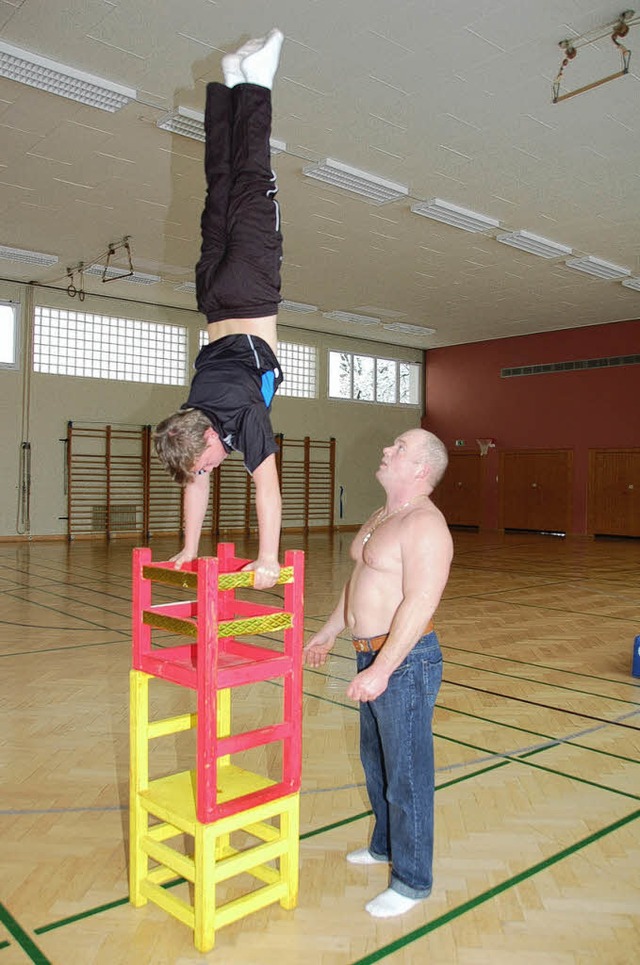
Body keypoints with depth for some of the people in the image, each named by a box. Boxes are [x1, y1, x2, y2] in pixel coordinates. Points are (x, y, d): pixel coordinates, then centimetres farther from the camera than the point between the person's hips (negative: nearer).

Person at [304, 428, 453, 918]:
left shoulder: (425, 525, -20)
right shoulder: (383, 516, 12)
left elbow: (419, 605, -26)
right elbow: (358, 583, 20)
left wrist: (382, 670, -29)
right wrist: (329, 634, 24)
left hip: (405, 661, -10)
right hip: (373, 654, 10)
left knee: (406, 772, 4)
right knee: (375, 759, 24)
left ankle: (413, 880, 22)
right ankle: (385, 845, 44)